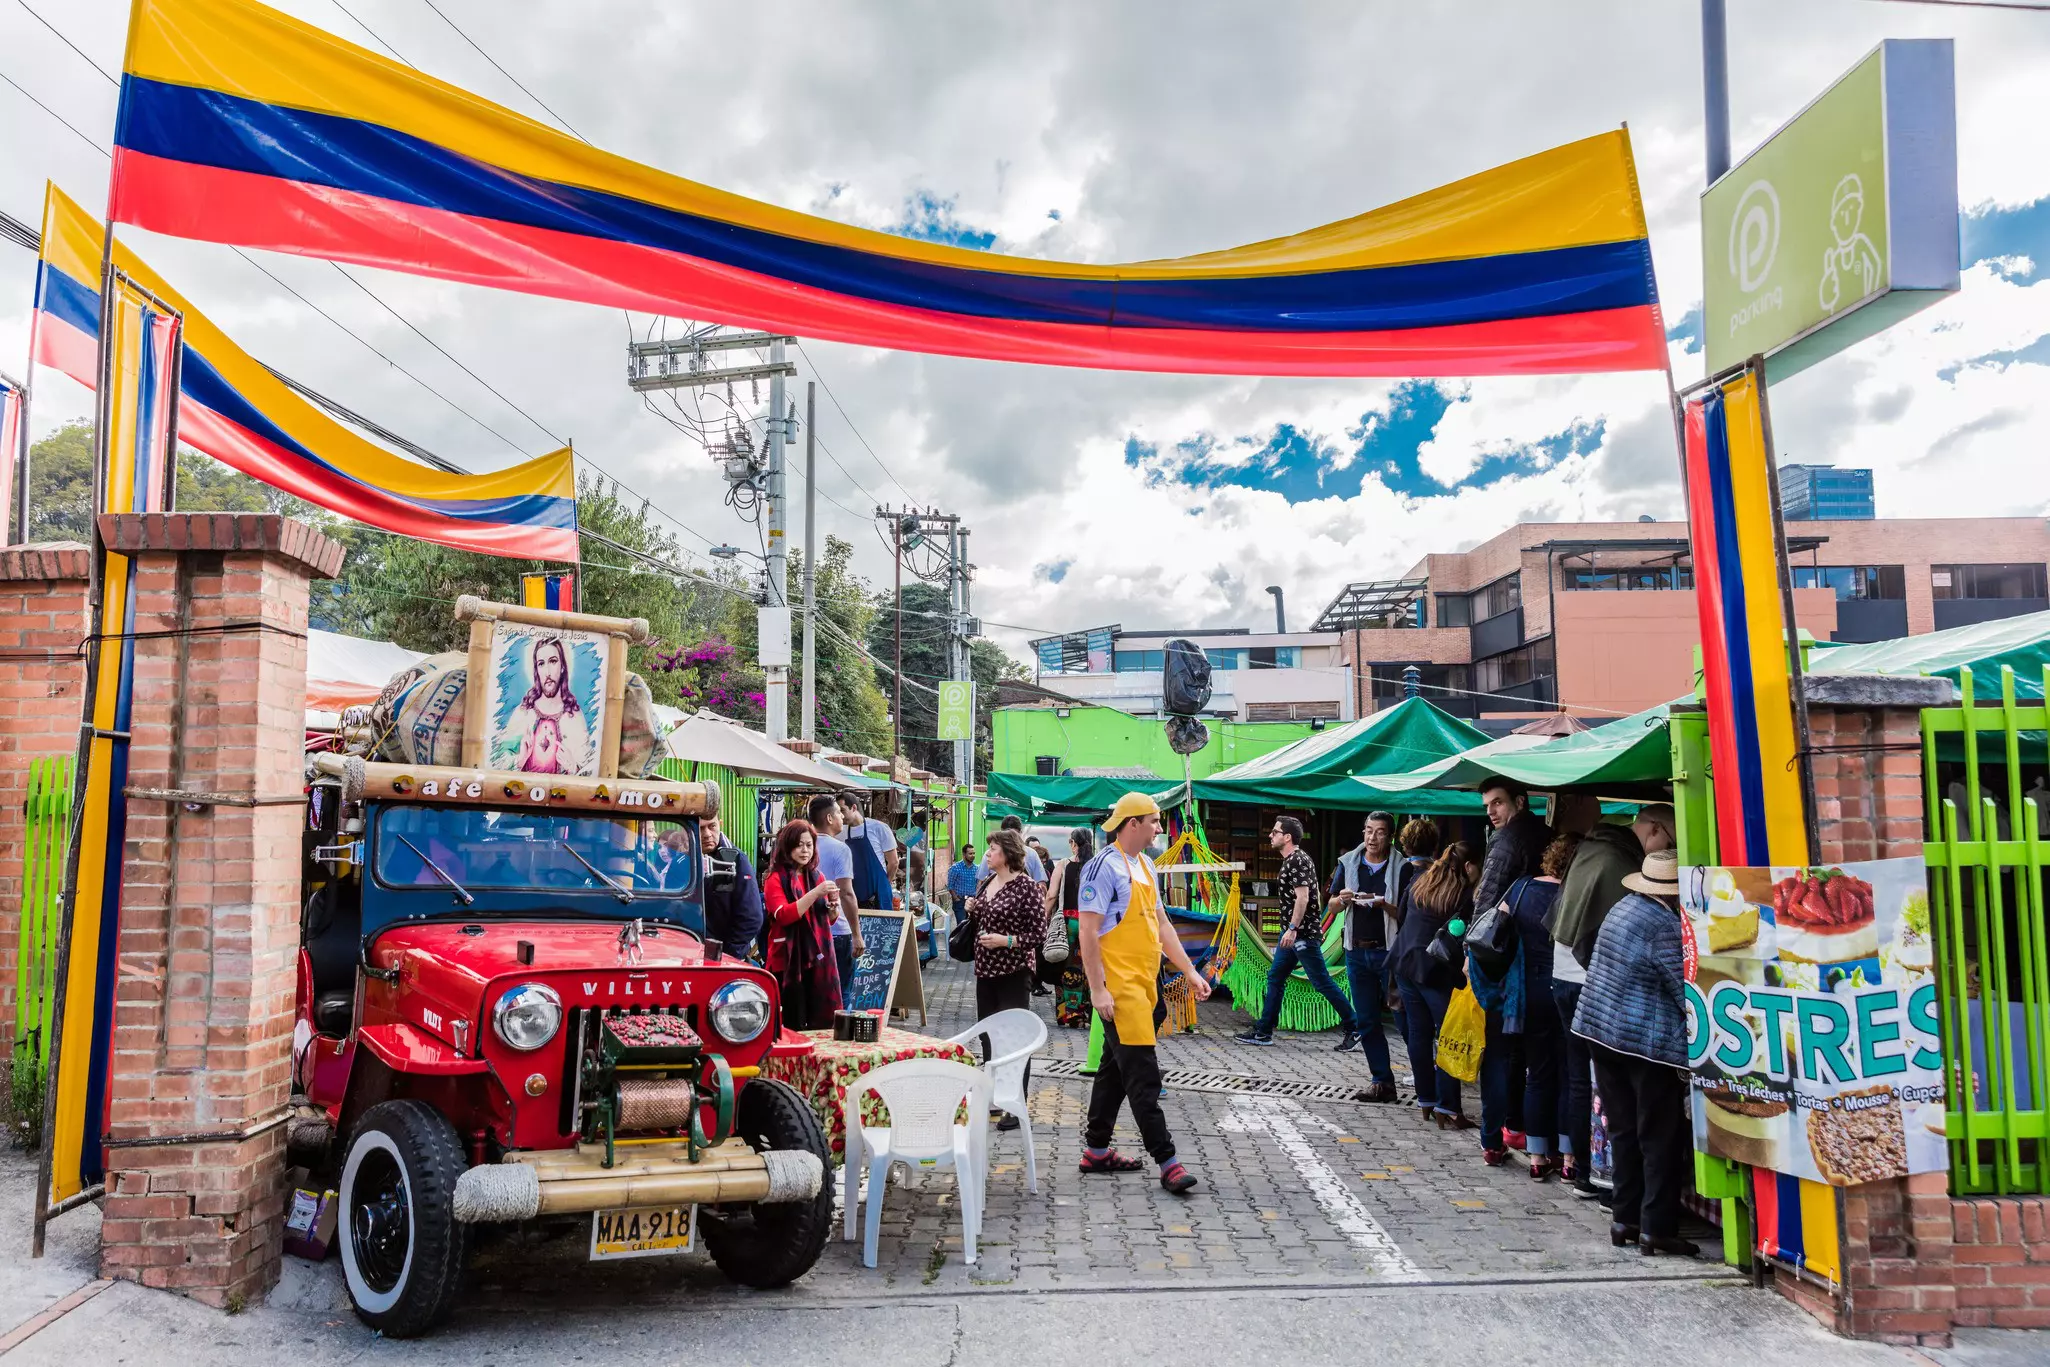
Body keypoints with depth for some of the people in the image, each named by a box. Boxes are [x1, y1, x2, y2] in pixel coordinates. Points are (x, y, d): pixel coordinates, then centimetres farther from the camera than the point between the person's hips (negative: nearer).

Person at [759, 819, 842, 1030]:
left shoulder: (816, 876, 15)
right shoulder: (775, 879, -2)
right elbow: (784, 915, -17)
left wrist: (833, 903, -2)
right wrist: (816, 893, -22)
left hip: (818, 958, 5)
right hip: (788, 959, -5)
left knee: (823, 1023, 1)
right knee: (793, 1025, -4)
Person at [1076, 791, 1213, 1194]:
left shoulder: (1145, 865, 14)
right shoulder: (1105, 866, -13)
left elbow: (1161, 923, 19)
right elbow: (1087, 931, -16)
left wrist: (1189, 971, 15)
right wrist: (1097, 990, -20)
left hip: (1143, 985, 9)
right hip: (1119, 987, -9)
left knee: (1116, 1069, 15)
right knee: (1143, 1074, -7)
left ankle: (1096, 1149, 25)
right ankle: (1167, 1161, -4)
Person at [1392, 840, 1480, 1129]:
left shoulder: (1419, 881, 9)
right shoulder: (1466, 894, -11)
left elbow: (1400, 917, 16)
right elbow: (1463, 936, -13)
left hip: (1405, 963, 7)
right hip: (1436, 970, -7)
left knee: (1419, 1032, 12)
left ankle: (1425, 1101, 18)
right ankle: (1446, 1109, -4)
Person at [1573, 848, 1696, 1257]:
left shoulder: (1623, 908, 10)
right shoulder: (1666, 927, -16)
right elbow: (1688, 993, -15)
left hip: (1600, 1029, 8)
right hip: (1649, 1043, -8)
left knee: (1624, 1130, 15)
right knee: (1661, 1139, 2)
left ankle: (1624, 1219, 20)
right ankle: (1656, 1229, 4)